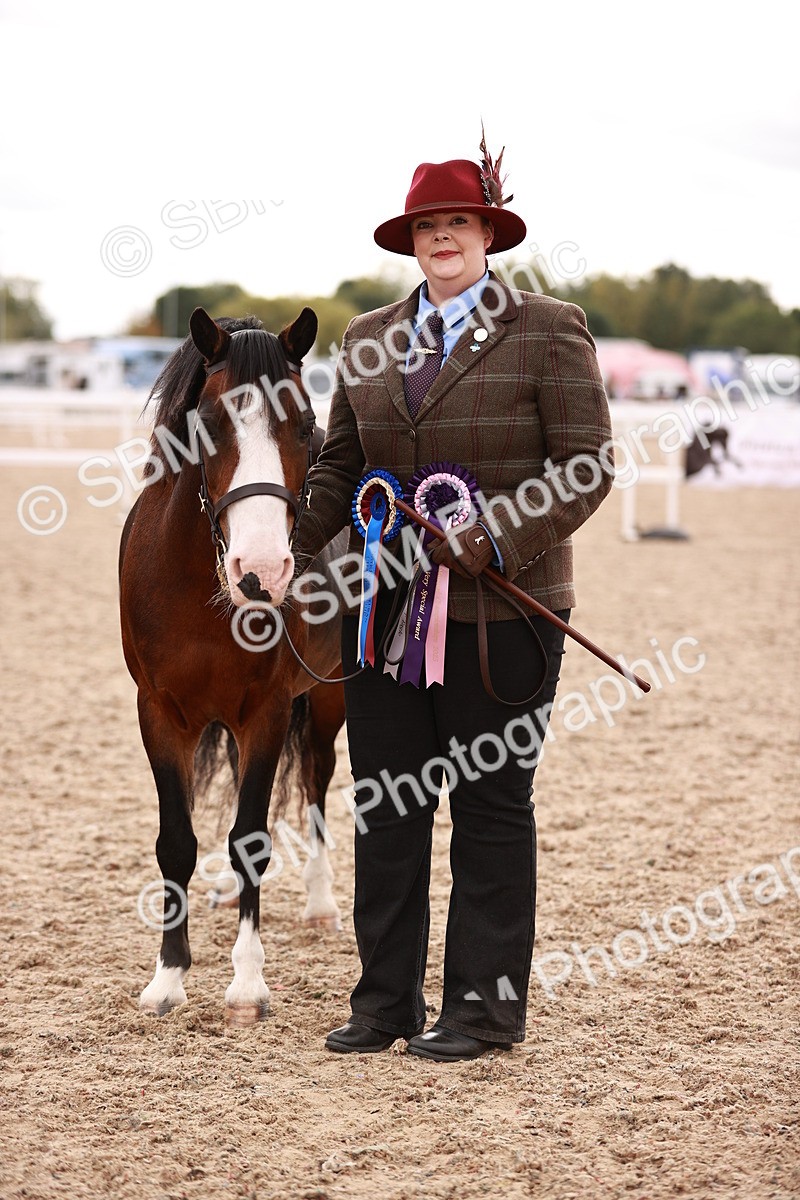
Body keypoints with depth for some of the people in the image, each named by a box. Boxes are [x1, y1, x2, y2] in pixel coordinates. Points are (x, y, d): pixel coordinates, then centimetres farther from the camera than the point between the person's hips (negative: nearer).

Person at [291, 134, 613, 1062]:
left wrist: (494, 534, -20)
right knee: (385, 808, 8)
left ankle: (485, 1003, 13)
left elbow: (587, 464, -7)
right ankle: (385, 999, 18)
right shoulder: (368, 342, 12)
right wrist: (290, 539, -3)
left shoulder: (548, 332, -2)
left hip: (498, 614, -5)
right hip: (383, 610, 5)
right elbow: (339, 464, 15)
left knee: (490, 808, 4)